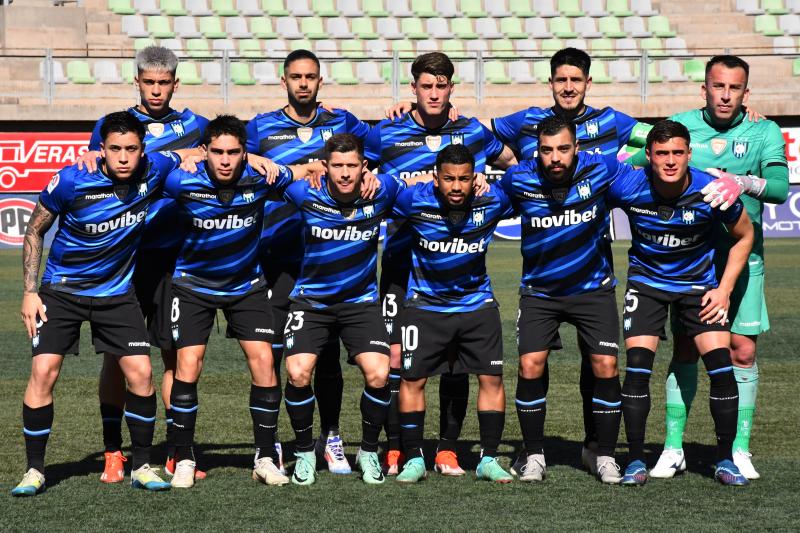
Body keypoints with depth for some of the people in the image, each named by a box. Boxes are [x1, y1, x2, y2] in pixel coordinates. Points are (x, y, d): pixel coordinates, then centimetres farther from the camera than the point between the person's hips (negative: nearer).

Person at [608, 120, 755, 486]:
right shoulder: (627, 189, -21)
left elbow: (744, 236, -1)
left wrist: (725, 289, -6)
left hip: (698, 285, 0)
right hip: (646, 282, 0)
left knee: (722, 367, -11)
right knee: (637, 367, -13)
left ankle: (725, 460, 3)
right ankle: (635, 462, -2)